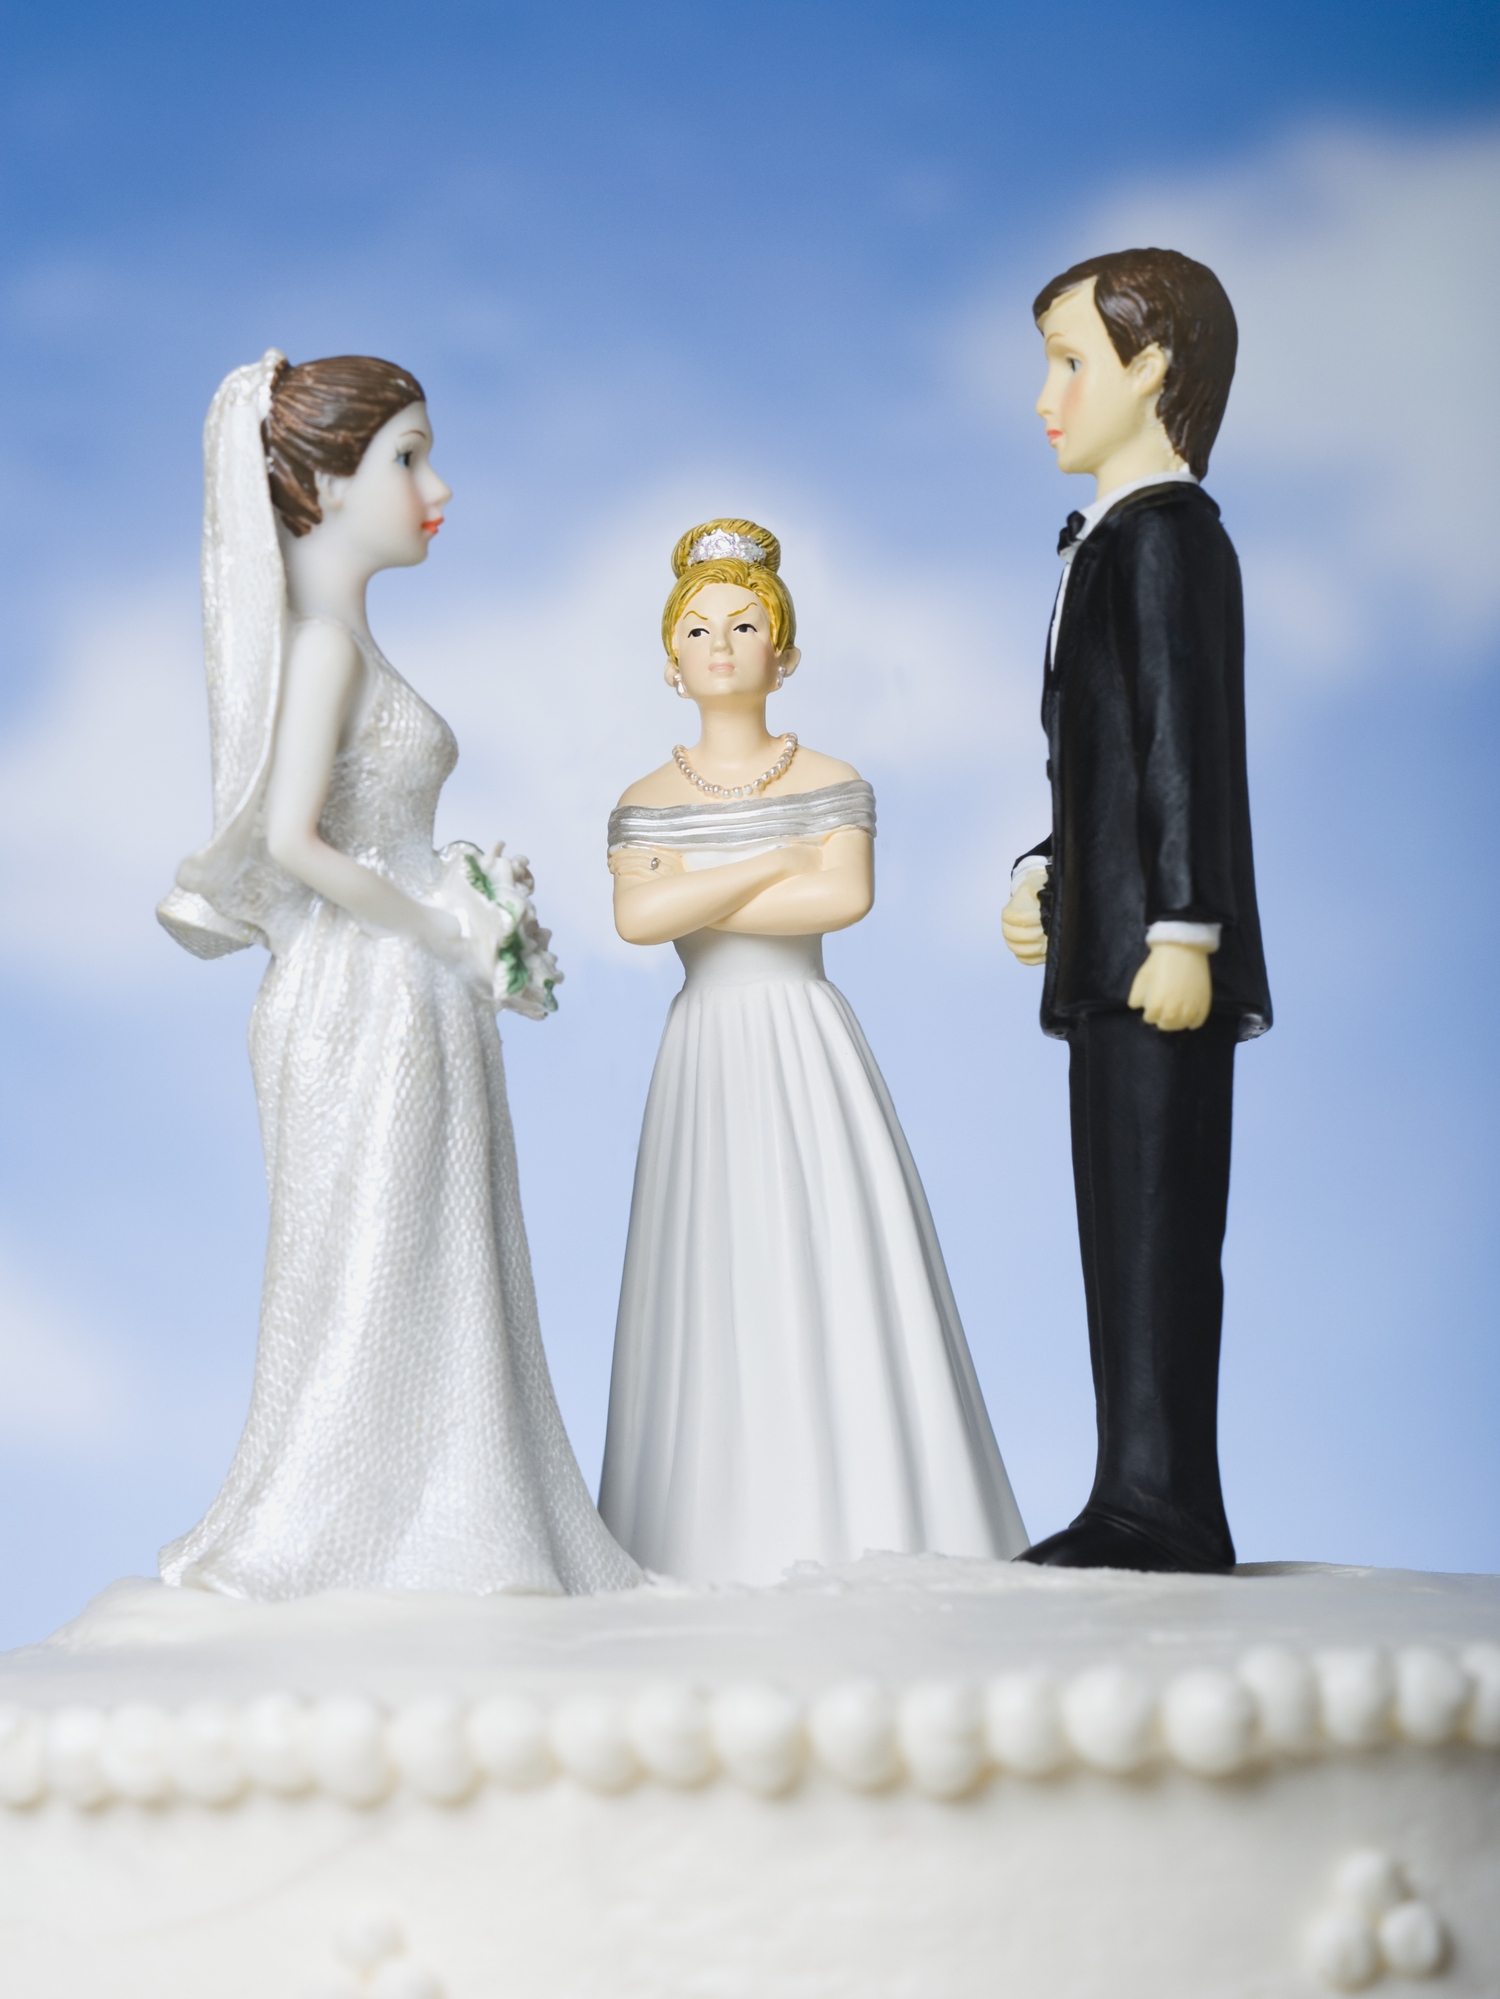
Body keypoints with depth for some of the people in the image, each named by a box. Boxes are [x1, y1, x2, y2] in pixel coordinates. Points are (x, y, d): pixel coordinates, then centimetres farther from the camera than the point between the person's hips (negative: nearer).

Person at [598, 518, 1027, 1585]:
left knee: (830, 1260, -6)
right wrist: (777, 862, -9)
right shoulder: (648, 802, 9)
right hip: (707, 1046, 1)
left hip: (809, 1043, -1)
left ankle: (856, 1517, -1)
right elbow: (636, 917, -10)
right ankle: (727, 1530, -1)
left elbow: (848, 896, -13)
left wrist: (700, 895, -10)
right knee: (719, 1269, -3)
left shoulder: (832, 784, 5)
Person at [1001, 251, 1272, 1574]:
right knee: (1128, 1229, 11)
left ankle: (1163, 1508, -5)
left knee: (1156, 1223, -8)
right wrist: (1044, 876, 13)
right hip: (1110, 953, 10)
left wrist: (1182, 926, -20)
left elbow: (1189, 744, -17)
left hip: (1157, 959, -10)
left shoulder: (1166, 534, -10)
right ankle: (1147, 1507, 16)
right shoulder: (1119, 538, 20)